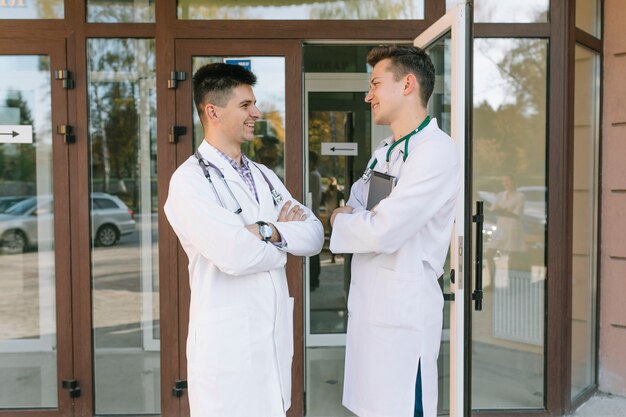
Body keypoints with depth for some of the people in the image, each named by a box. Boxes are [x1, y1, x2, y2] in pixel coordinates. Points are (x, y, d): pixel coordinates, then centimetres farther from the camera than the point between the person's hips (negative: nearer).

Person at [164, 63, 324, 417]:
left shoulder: (265, 176, 12)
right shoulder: (189, 180, -10)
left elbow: (314, 235, 2)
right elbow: (234, 255, -23)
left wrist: (267, 231, -16)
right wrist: (285, 235, -5)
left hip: (276, 337, 6)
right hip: (226, 343, -6)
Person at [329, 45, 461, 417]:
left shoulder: (436, 151, -17)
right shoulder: (385, 151, 15)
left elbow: (382, 231, -23)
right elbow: (355, 207, 16)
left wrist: (341, 220, -4)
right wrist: (352, 217, -7)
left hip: (404, 309, -9)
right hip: (370, 303, 9)